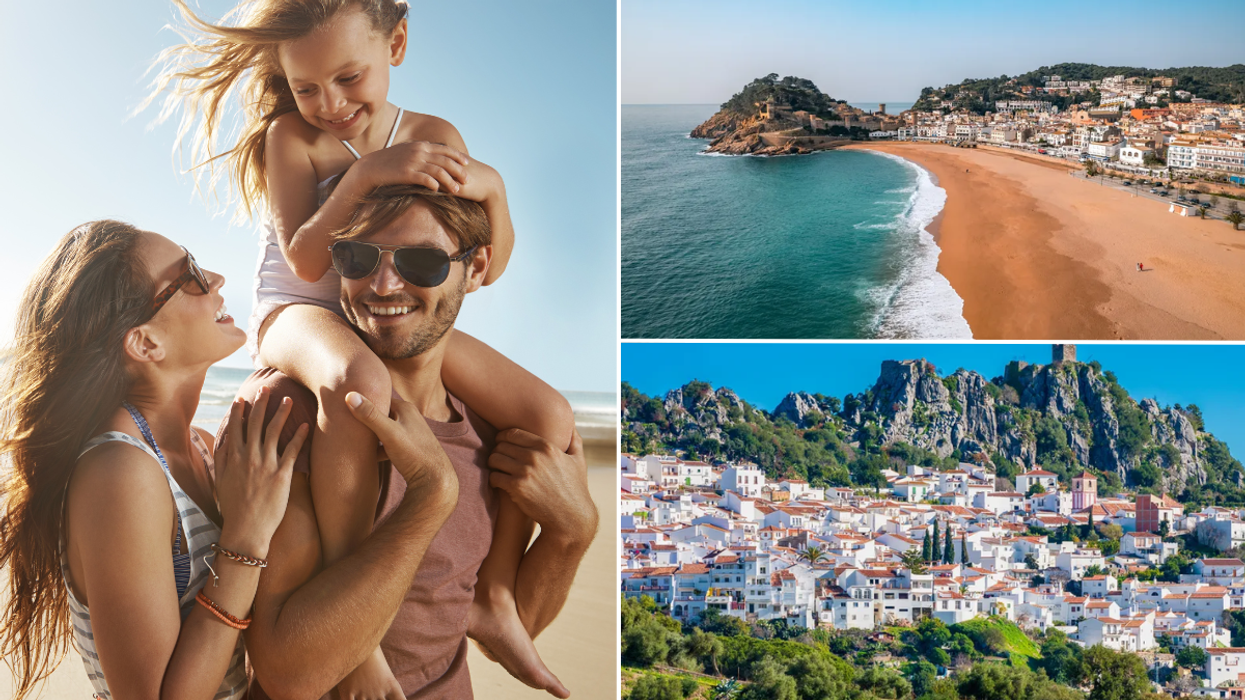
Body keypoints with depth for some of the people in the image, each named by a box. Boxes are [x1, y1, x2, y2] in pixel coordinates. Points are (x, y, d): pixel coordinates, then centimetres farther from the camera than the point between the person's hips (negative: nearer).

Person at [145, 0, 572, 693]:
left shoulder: (433, 137, -1)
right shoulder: (292, 135, -8)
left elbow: (487, 270, -5)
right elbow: (305, 261, -20)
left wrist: (491, 186, -24)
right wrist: (367, 171, -30)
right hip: (298, 312, -4)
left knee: (550, 415, -11)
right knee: (358, 381, -44)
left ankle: (496, 592, 2)